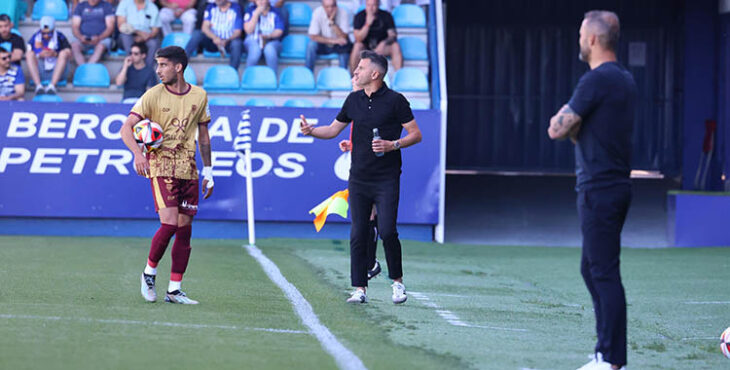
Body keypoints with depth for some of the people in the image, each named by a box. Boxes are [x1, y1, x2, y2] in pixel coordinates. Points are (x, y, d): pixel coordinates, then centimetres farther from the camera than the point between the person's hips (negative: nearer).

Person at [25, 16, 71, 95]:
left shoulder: (60, 37, 4)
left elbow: (69, 55, -6)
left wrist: (55, 54, -23)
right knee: (29, 54, -20)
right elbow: (28, 57, -1)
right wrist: (40, 55, -19)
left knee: (64, 53, -24)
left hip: (57, 72, -1)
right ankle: (38, 85, -36)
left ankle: (52, 85, -37)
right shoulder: (35, 38, 5)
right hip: (39, 73, 1)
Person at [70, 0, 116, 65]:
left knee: (101, 47, -36)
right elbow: (75, 26, 6)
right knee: (74, 45, -31)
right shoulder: (80, 6, 13)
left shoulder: (107, 6, 8)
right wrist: (80, 37, -16)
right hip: (83, 38, 2)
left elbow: (110, 27, -1)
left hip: (102, 38, -2)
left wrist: (99, 38, -19)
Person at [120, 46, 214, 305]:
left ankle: (174, 289, 7)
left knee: (185, 228, 1)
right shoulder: (153, 95, -2)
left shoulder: (199, 96, 8)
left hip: (188, 168, 4)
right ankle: (149, 272, 6)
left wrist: (208, 172, 16)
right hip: (161, 165, -4)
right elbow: (126, 128, -7)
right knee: (170, 223, -17)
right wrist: (138, 152, -25)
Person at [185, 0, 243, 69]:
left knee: (237, 43, -36)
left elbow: (237, 32, -8)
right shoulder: (211, 7, 7)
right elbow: (205, 27, -3)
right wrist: (215, 38, -25)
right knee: (197, 34, -24)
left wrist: (226, 41, -28)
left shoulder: (236, 9, -2)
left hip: (228, 42, -2)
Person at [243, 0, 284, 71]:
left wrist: (268, 36, -23)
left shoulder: (275, 12, 4)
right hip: (253, 42, 0)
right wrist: (257, 13, -12)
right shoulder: (251, 10, 4)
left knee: (270, 49, -37)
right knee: (255, 50, -36)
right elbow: (248, 30, -6)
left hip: (271, 42, 0)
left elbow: (279, 31, -2)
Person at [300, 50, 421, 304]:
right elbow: (333, 129, 18)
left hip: (386, 179, -5)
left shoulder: (395, 101, -5)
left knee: (387, 231, -12)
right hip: (358, 178, 5)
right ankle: (359, 289, 5)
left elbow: (416, 134, -2)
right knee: (358, 234, 2)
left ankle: (397, 281, 8)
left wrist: (392, 145, -17)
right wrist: (311, 131, 0)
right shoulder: (354, 100, 11)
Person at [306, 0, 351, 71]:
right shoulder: (318, 12, -17)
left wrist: (332, 22, -33)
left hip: (339, 46, -1)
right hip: (324, 44, 1)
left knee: (346, 47, -32)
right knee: (311, 45, -29)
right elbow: (313, 36, -19)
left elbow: (343, 37, -24)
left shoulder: (343, 13, -19)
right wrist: (332, 41, -28)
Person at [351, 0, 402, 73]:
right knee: (358, 46, -33)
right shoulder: (360, 16, -9)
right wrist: (367, 24, -28)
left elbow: (393, 35, -10)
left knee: (395, 46, -27)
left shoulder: (386, 16, -6)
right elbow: (358, 39, -17)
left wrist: (384, 43, -31)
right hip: (365, 47, -1)